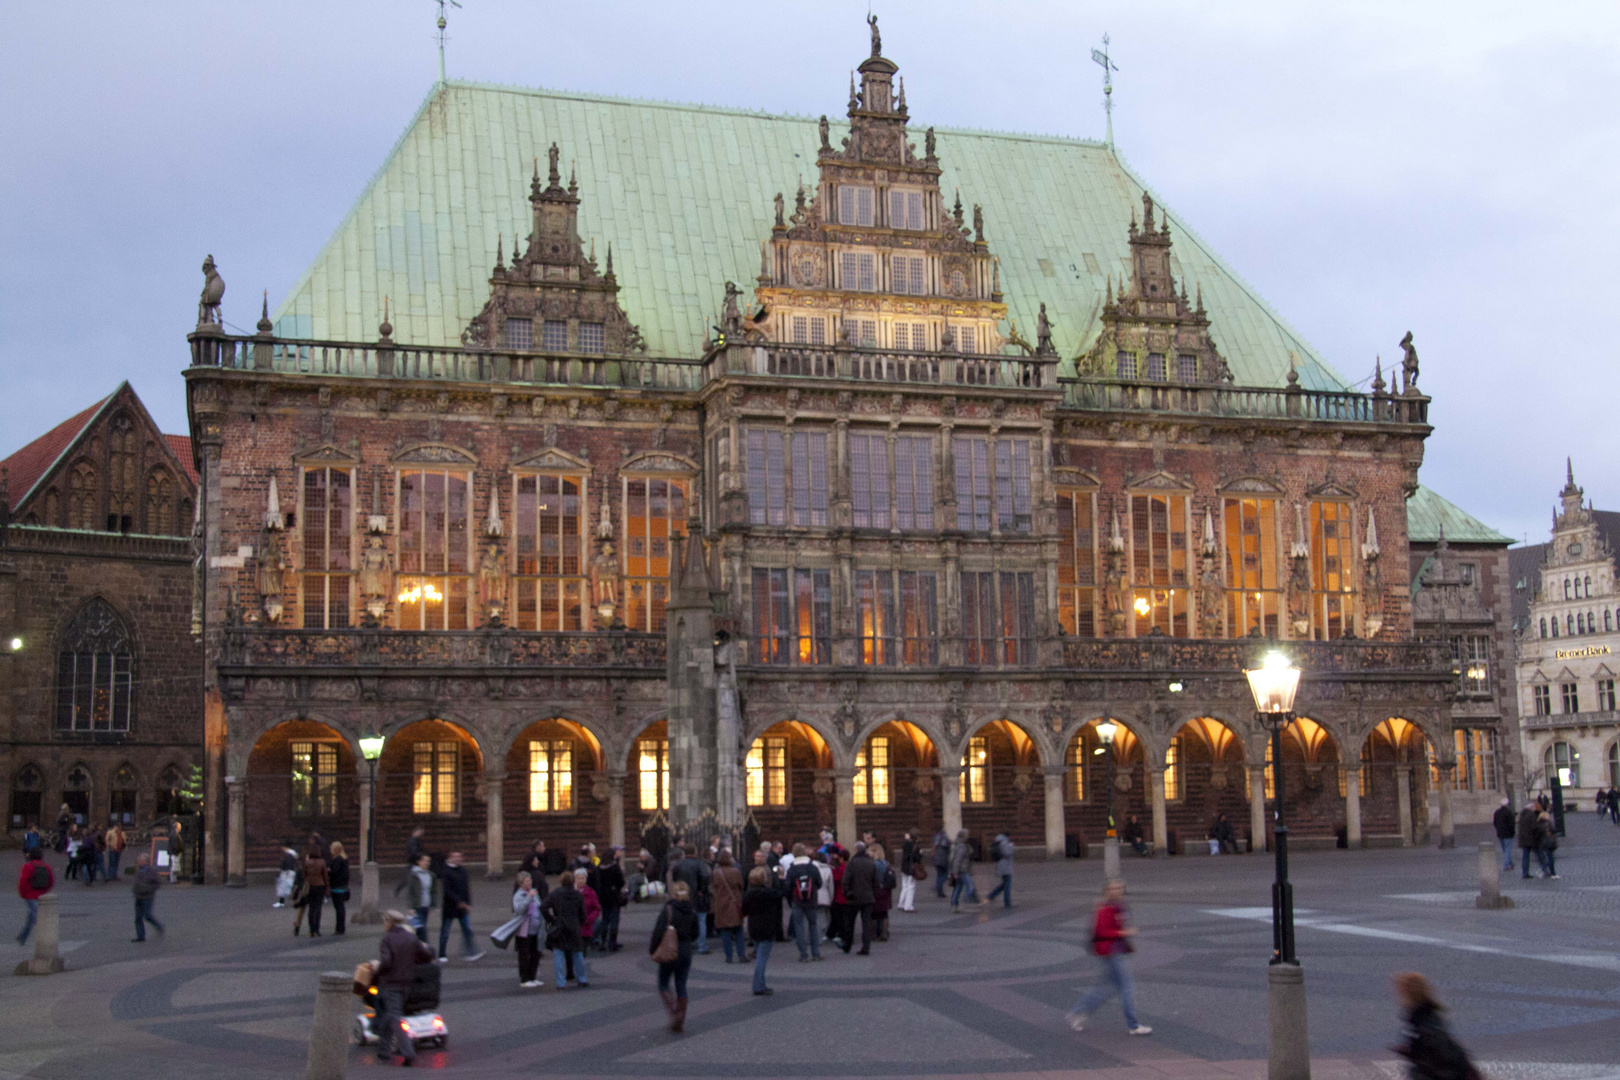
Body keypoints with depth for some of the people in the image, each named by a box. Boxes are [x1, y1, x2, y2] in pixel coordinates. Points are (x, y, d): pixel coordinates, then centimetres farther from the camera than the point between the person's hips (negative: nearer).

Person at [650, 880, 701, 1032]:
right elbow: (695, 934, 10)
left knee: (663, 985, 10)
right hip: (686, 954, 4)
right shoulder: (692, 913, 0)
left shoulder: (668, 910, -14)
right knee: (681, 986, 11)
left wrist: (652, 949, -5)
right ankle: (680, 1021, 12)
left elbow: (658, 932, -18)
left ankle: (673, 1010, -11)